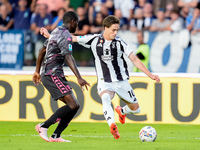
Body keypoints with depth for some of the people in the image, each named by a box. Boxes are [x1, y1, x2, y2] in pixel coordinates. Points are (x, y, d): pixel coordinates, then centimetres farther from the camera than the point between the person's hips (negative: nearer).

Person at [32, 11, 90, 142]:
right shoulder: (65, 35, -12)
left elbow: (42, 51, 27)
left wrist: (37, 71, 35)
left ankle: (56, 136, 3)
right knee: (72, 105, -17)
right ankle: (43, 126, -13)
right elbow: (68, 57, -25)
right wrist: (79, 78, -33)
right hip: (53, 75, -10)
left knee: (75, 105, 6)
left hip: (47, 74, 10)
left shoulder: (56, 32, 19)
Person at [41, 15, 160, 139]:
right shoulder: (94, 40, -4)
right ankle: (112, 126, -53)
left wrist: (151, 75, -12)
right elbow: (73, 38, 5)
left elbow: (135, 59, -6)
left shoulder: (120, 42, -6)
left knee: (136, 109, 6)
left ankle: (121, 111, 42)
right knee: (105, 97, -36)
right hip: (104, 82, -2)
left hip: (121, 81, 2)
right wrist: (50, 36, 6)